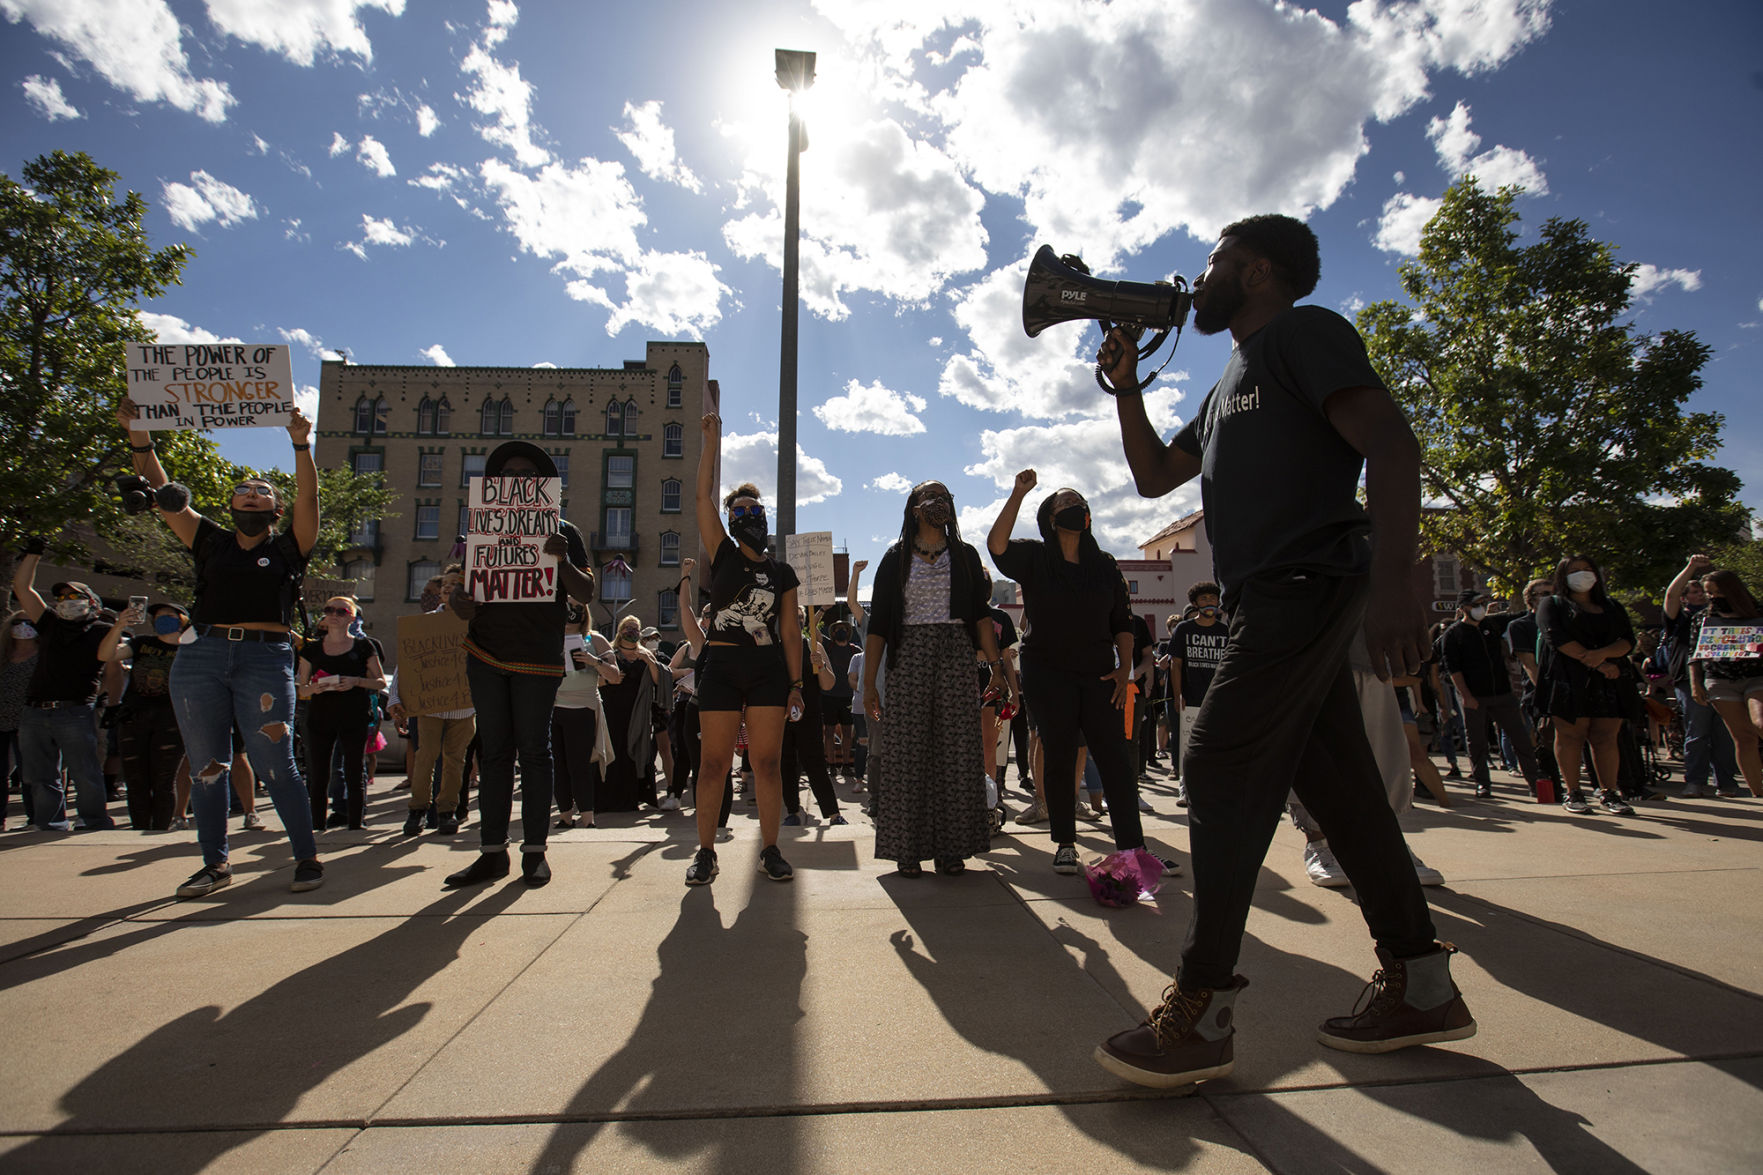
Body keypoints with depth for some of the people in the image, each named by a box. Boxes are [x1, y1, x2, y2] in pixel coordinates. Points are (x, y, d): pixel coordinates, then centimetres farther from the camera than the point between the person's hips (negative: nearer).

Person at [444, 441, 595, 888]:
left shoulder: (561, 532, 6)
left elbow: (586, 595, -1)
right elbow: (463, 590, 17)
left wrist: (564, 562, -20)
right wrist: (461, 604, -8)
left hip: (537, 655, -3)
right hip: (486, 651, 4)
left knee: (534, 750, -2)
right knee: (493, 750, 5)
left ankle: (535, 851, 5)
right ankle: (492, 851, 10)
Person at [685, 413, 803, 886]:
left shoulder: (782, 573, 11)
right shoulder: (723, 556, 8)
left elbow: (789, 634, 9)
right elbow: (703, 495, 1)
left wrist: (796, 683, 3)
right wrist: (712, 438, 1)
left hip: (768, 671, 1)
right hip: (721, 667, -1)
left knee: (768, 763, 1)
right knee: (713, 763, 0)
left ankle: (771, 851, 10)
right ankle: (705, 854, 10)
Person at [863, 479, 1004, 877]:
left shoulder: (965, 556, 14)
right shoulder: (896, 559, 9)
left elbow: (981, 614, 7)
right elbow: (877, 624, 5)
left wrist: (994, 663, -6)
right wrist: (869, 683, -2)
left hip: (956, 655, 1)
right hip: (909, 657, -1)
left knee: (957, 751, -1)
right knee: (908, 753, -2)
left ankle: (951, 848, 9)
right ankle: (908, 849, 6)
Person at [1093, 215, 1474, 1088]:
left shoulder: (1304, 332, -2)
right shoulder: (1230, 384, 26)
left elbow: (1391, 444, -16)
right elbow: (1154, 476, 29)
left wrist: (1392, 580, -28)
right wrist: (1125, 385, 20)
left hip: (1307, 583, -9)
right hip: (1277, 598, 9)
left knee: (1220, 765, -13)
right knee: (1334, 781, 9)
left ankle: (1202, 1011, -7)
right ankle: (1420, 984, 19)